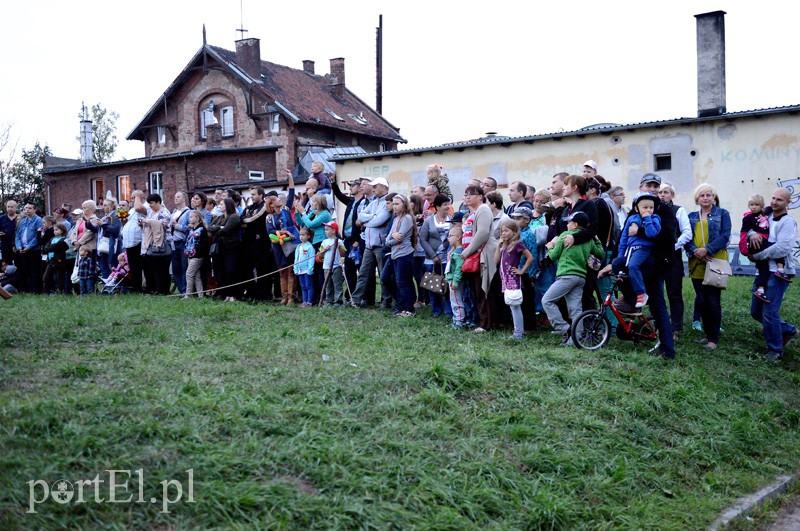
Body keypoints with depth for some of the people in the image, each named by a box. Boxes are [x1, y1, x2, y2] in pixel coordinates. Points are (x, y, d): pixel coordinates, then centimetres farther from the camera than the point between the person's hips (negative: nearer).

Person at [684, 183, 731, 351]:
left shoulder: (722, 214, 5)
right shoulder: (691, 217, 16)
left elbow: (725, 236, -6)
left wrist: (707, 250, -17)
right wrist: (695, 251, -13)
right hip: (697, 264, 4)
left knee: (713, 301, -5)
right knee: (701, 301, 6)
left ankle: (714, 338, 4)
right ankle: (708, 334, 19)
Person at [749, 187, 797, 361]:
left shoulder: (788, 222, -10)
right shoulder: (766, 218, 12)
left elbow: (782, 248, -20)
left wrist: (756, 256, -13)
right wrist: (752, 233, -7)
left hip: (778, 272, -8)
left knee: (769, 313, -8)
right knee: (756, 311, 13)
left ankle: (775, 350, 8)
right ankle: (787, 330, 32)